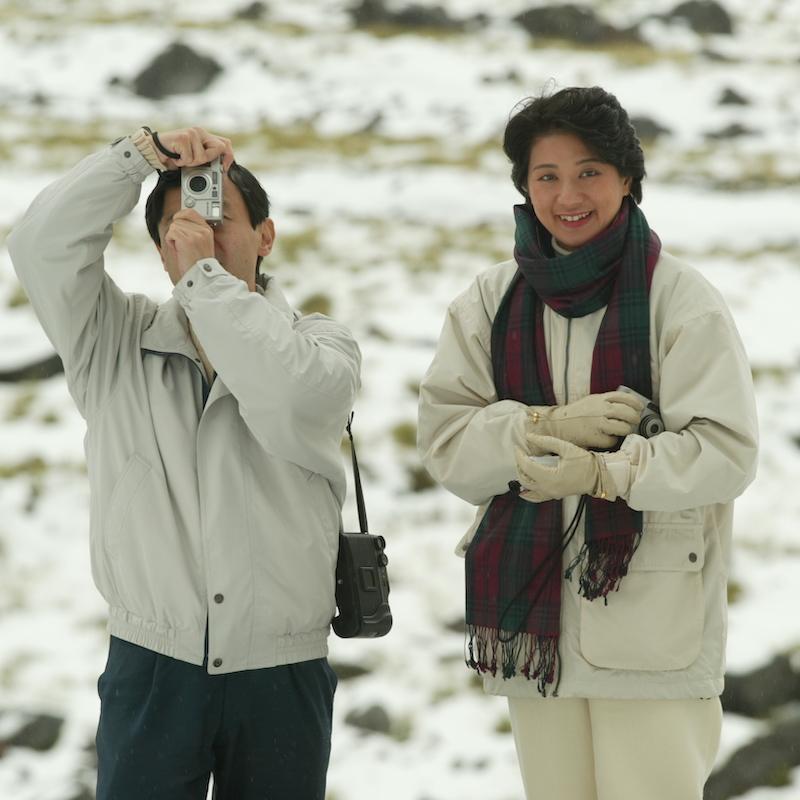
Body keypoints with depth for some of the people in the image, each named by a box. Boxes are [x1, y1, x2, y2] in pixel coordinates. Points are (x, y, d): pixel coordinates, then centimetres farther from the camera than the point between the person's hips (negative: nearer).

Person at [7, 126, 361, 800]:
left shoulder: (319, 342, 3)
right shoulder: (117, 344, 7)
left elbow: (294, 404, -20)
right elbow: (44, 243, -7)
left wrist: (207, 276, -15)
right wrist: (145, 151, -10)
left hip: (281, 675, 0)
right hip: (150, 668, 1)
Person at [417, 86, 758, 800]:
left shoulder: (679, 298, -3)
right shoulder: (491, 302, 10)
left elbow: (726, 450, -9)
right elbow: (444, 439, 2)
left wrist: (603, 471, -19)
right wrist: (550, 426, -14)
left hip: (651, 621, -4)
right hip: (531, 614, 4)